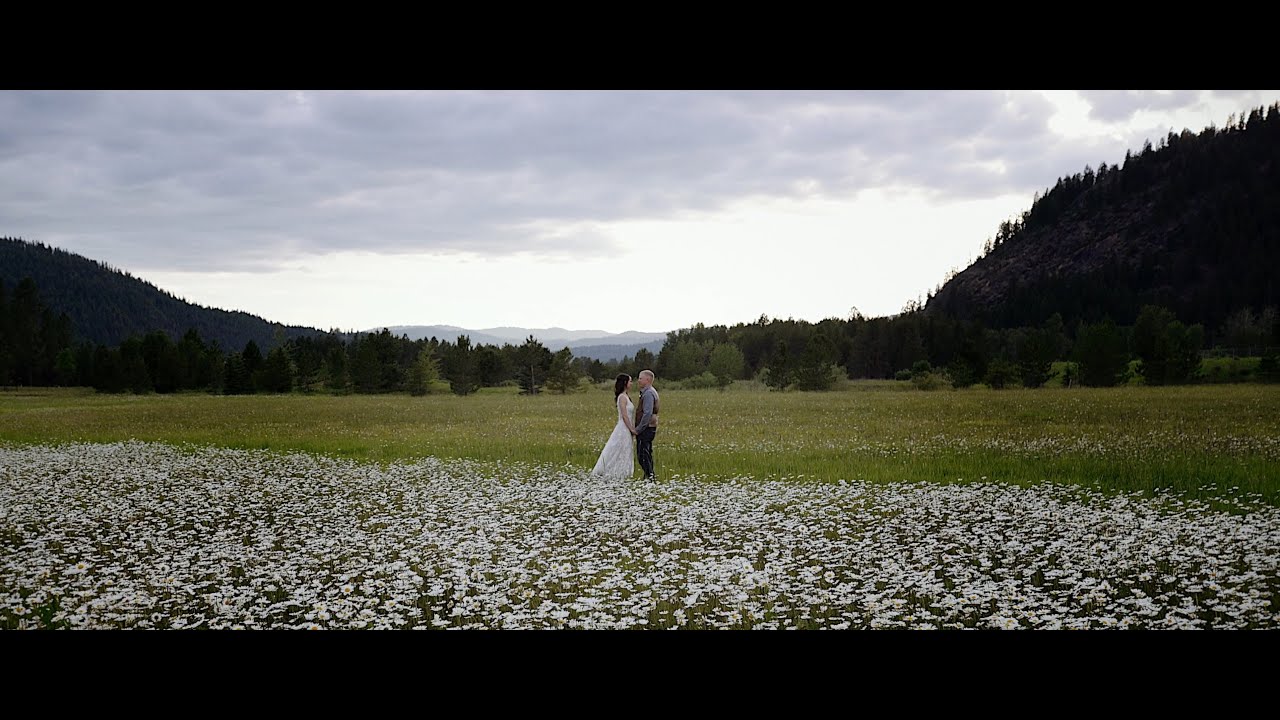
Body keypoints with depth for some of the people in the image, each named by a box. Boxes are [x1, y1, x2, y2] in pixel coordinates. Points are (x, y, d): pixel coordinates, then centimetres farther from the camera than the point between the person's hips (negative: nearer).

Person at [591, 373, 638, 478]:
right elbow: (624, 415, -18)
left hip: (626, 429, 9)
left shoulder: (626, 397, 14)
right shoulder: (622, 397, -15)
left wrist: (632, 428, 13)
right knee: (621, 454, -4)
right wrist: (631, 429, -14)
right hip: (623, 429, -9)